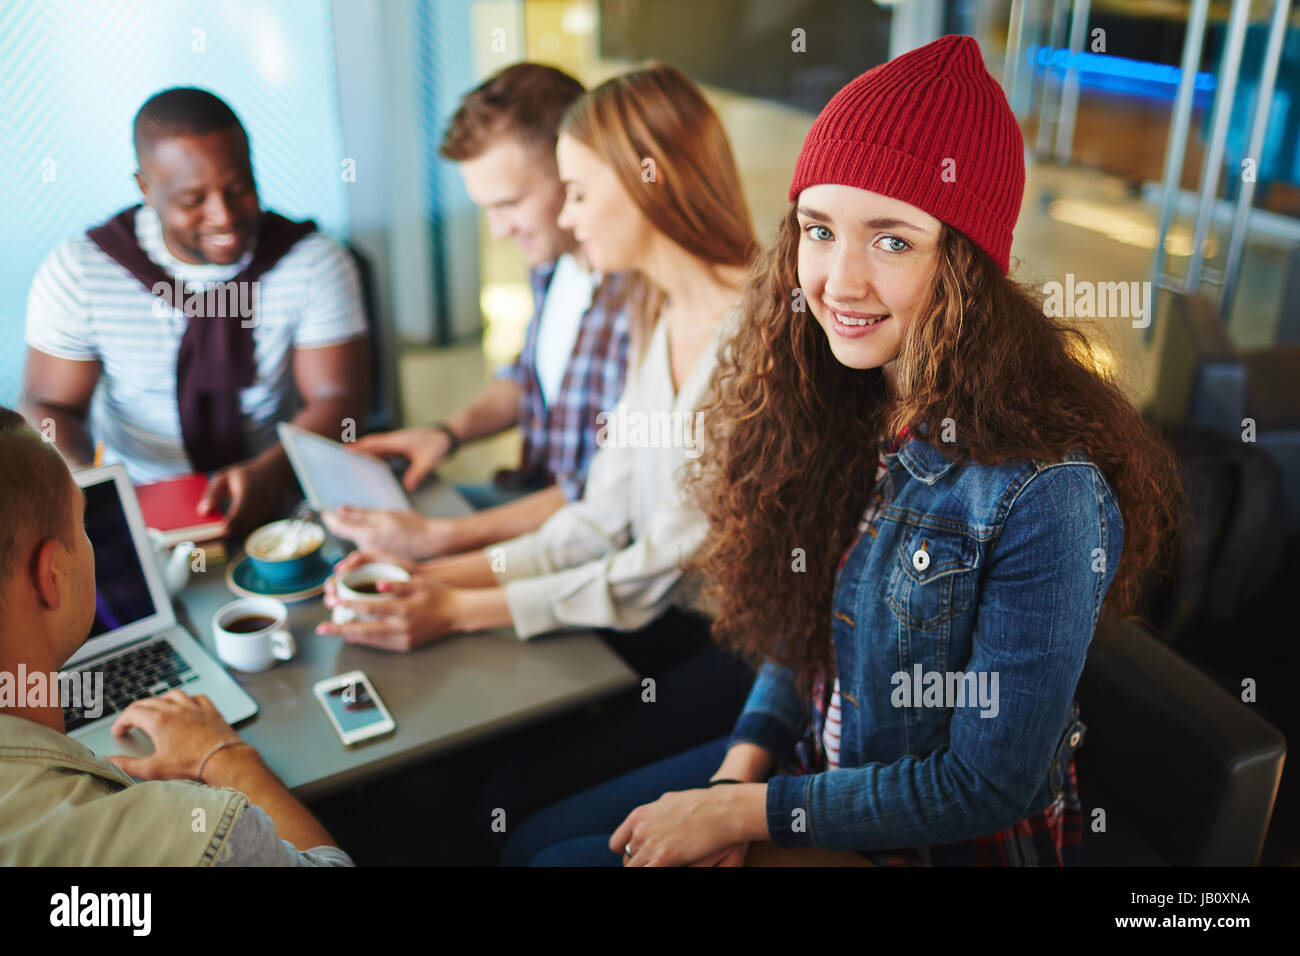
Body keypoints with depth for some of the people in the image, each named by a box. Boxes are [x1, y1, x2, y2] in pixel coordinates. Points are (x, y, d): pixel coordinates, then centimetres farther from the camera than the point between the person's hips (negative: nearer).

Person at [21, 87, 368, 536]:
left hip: (277, 499, -1)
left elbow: (337, 399, -8)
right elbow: (48, 404, 2)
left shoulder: (316, 263, -5)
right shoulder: (76, 273, -3)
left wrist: (272, 471, -28)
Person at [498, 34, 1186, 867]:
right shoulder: (832, 403, -7)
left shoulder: (1045, 494, -29)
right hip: (809, 763, 6)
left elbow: (991, 786, -22)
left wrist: (746, 812, -18)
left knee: (571, 860, -8)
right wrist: (745, 761, -10)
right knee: (532, 842, 7)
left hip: (949, 839, -6)